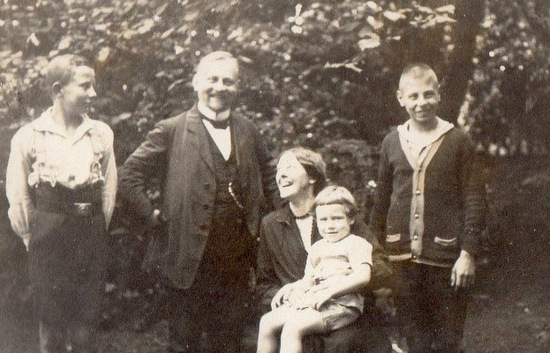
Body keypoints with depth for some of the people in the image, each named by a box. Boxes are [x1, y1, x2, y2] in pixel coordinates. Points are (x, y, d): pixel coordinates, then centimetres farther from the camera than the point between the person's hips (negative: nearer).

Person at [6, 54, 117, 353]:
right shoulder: (28, 137, -5)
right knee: (52, 326, 9)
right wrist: (32, 238, 6)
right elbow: (18, 197, 1)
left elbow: (109, 189, 8)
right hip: (48, 238, -2)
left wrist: (96, 230, 10)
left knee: (86, 328, 7)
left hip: (91, 237, 2)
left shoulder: (101, 134, 1)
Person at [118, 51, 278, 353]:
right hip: (189, 260, -4)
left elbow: (269, 175, 25)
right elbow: (129, 176, -5)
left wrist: (258, 218, 14)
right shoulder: (171, 131, -4)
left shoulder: (247, 132, 10)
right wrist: (152, 217, -7)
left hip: (236, 262, 4)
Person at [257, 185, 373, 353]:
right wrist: (290, 287, 5)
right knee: (268, 322, -6)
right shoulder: (317, 248, 24)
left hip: (341, 303, -8)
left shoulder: (356, 244, 1)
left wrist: (331, 290, -21)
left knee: (293, 326, -29)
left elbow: (363, 276, -14)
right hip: (310, 301, 8)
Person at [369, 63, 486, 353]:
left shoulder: (457, 141, -1)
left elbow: (475, 200, -2)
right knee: (412, 330, 8)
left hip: (445, 254, -2)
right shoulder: (392, 142, 7)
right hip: (401, 255, 3)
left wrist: (468, 253, -8)